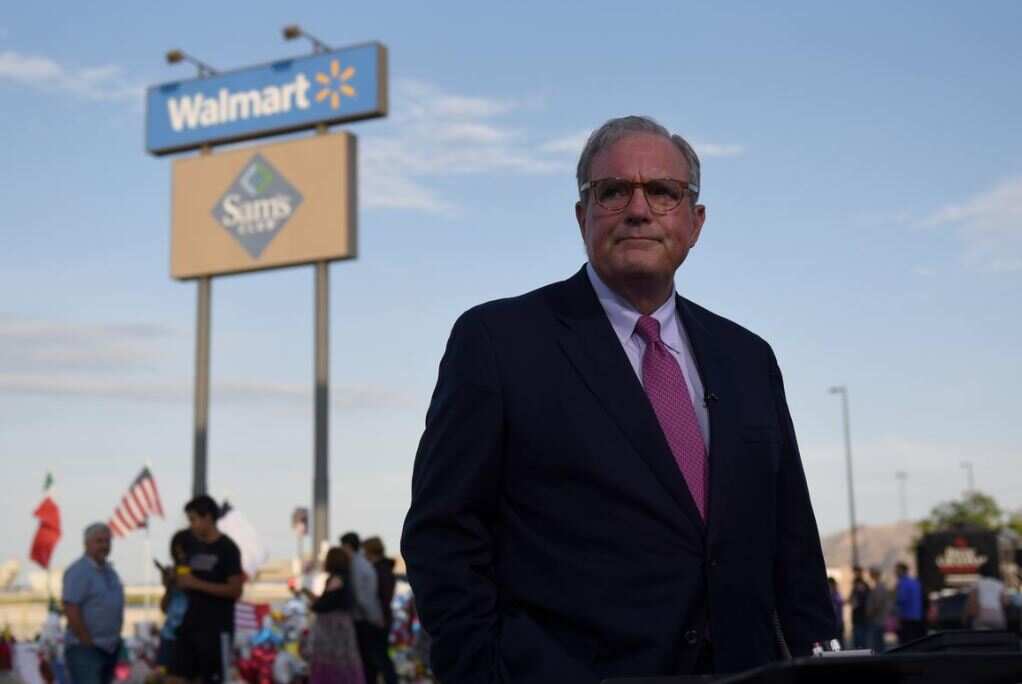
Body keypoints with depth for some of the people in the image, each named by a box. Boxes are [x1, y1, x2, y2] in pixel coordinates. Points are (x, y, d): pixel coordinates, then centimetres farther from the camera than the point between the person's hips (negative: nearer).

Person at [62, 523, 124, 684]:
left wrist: (116, 640, 12)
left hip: (109, 649, 8)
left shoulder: (110, 571, 14)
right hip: (84, 648, -8)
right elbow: (71, 610, -19)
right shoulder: (78, 571, -12)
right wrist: (88, 643, -17)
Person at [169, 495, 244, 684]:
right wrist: (177, 579, -2)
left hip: (217, 627, -7)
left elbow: (235, 590, -15)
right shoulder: (193, 545, 12)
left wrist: (197, 584, -18)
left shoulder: (227, 548, -9)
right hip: (191, 624, 7)